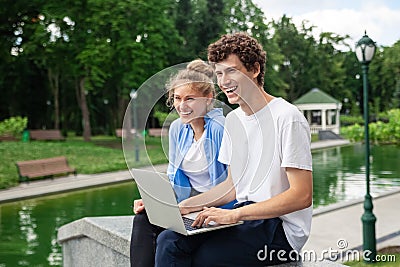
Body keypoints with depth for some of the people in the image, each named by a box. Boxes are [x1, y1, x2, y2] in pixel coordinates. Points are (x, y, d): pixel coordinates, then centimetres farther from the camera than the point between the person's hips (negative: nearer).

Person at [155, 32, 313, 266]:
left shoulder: (287, 118, -13)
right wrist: (184, 207, 6)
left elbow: (302, 196, -18)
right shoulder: (233, 119, 13)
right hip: (244, 216, 7)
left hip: (280, 227, -7)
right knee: (169, 240, -15)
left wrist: (234, 214, -21)